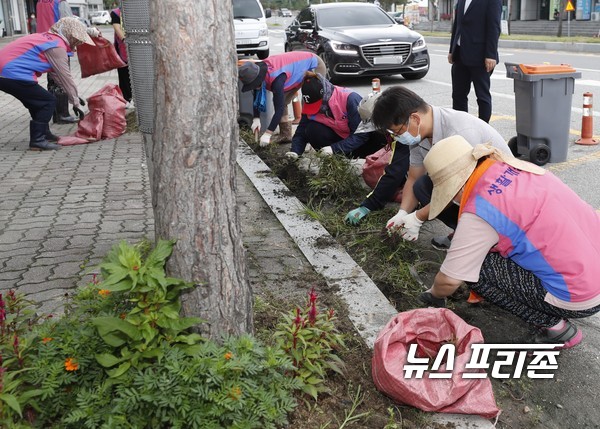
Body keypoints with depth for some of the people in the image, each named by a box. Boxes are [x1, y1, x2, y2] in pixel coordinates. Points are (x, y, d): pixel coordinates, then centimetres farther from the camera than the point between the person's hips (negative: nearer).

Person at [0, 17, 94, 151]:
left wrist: (74, 95, 23)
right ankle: (37, 140, -3)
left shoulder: (46, 38, 20)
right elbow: (65, 78, -7)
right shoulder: (57, 47, -9)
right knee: (48, 101, -3)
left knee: (39, 101, 22)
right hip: (13, 75, -10)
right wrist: (76, 103, 2)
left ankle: (43, 133, 32)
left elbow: (57, 74, 22)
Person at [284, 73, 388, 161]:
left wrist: (334, 148, -36)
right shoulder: (310, 106, -12)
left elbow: (361, 135, -28)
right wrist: (295, 152, -28)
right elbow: (301, 133, -7)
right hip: (340, 139, 4)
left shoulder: (350, 98, -27)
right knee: (312, 130, -24)